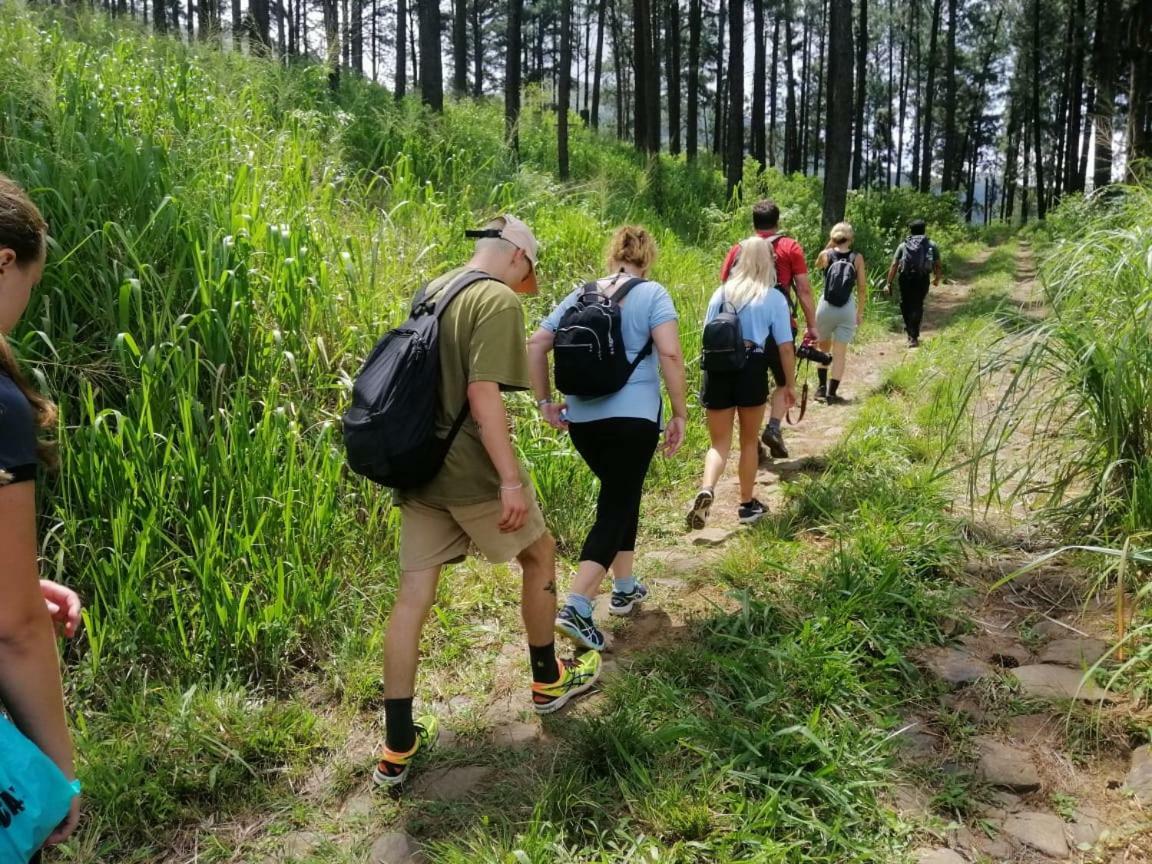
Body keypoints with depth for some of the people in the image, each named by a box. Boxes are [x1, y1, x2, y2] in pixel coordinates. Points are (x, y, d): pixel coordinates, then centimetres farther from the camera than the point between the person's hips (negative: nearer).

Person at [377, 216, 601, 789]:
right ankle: (548, 682, 33)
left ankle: (398, 747, 12)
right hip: (470, 471, -7)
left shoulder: (432, 291, 13)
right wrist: (511, 480, -21)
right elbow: (482, 395, -23)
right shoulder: (498, 299, -13)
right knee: (540, 554, 17)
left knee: (412, 597, 7)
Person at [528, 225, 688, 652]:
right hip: (633, 417, -5)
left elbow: (536, 346, 7)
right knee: (615, 507, -1)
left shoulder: (580, 295, 11)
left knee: (622, 496, 23)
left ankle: (625, 588, 32)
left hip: (582, 419, 5)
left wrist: (545, 401, 12)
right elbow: (669, 354, -14)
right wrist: (680, 414, -8)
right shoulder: (652, 294, -2)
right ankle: (576, 608, -13)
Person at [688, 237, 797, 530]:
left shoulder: (722, 292, 9)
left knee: (719, 442, 9)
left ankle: (706, 490, -19)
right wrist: (790, 384, 9)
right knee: (749, 440, 16)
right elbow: (785, 346, 0)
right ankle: (747, 504, 25)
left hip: (717, 368, 2)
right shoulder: (774, 298, 2)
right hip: (752, 369, -2)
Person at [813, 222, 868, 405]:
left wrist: (829, 245, 14)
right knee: (840, 353, 3)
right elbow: (862, 287, 0)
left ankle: (822, 387, 21)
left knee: (824, 348, 20)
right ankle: (832, 393, 3)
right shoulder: (857, 258, -2)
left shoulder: (826, 255, -2)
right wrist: (860, 311, 10)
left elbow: (817, 264, 23)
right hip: (847, 308, -1)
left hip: (826, 306, 1)